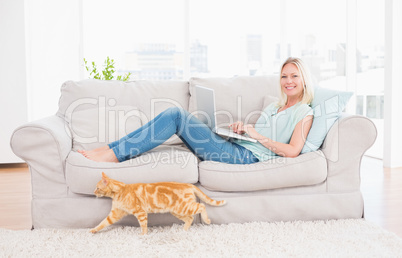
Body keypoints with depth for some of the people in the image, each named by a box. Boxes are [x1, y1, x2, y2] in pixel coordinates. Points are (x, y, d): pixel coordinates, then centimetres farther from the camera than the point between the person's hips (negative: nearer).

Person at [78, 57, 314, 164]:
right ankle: (111, 148, -13)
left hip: (246, 155, -8)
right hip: (232, 147, 8)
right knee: (175, 113, -10)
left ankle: (113, 154, -21)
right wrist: (242, 127, 5)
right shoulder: (275, 107, 31)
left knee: (177, 115, -21)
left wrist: (258, 136, -8)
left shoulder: (304, 112, 6)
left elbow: (293, 151, -9)